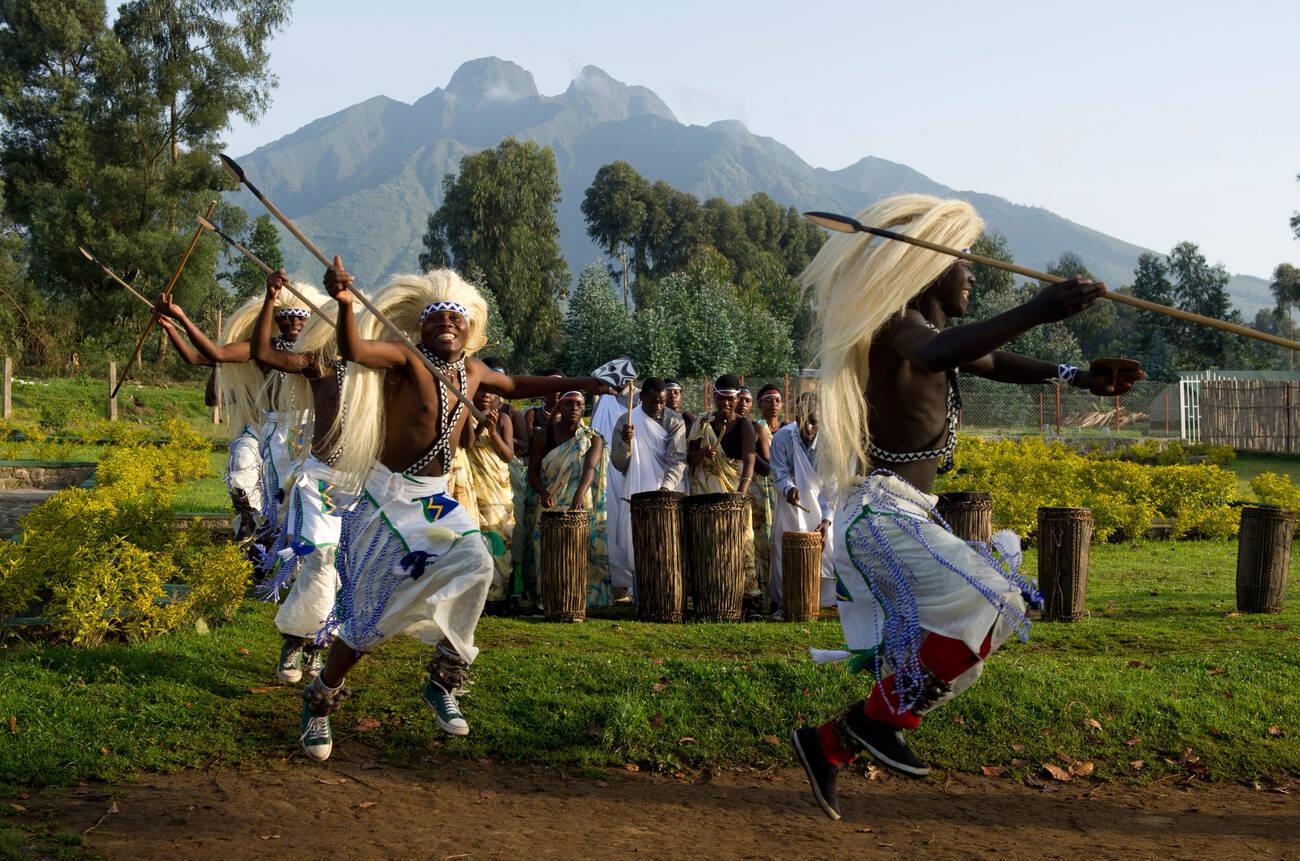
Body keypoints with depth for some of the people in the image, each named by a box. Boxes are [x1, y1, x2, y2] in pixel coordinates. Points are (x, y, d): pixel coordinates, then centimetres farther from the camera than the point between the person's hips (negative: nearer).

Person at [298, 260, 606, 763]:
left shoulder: (472, 371, 6)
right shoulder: (406, 360, -14)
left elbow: (515, 387, 27)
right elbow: (355, 351, -35)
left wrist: (578, 384, 27)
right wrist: (345, 304, -54)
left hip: (435, 499, 6)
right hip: (390, 496, -6)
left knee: (474, 563, -18)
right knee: (375, 608, -7)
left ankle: (443, 682, 1)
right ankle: (319, 702, 15)